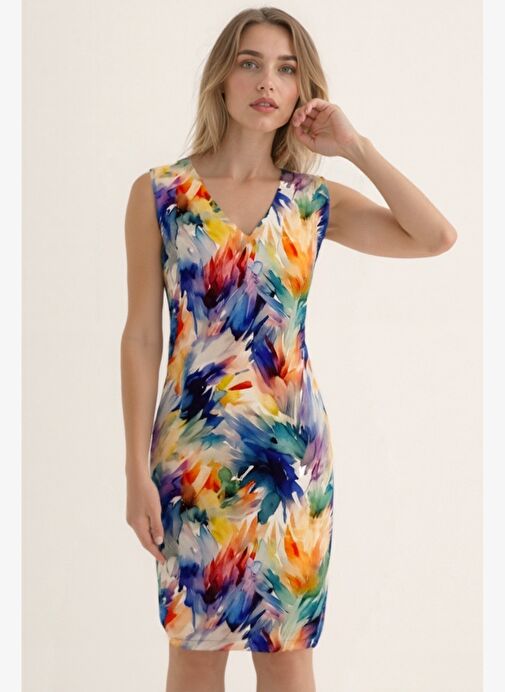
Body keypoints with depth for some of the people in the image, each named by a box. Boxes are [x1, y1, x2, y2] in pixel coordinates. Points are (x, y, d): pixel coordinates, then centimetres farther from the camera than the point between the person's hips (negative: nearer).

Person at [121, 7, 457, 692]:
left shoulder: (313, 202, 3)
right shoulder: (159, 193, -2)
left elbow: (437, 237, -10)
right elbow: (141, 337, -2)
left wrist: (355, 146, -7)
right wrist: (138, 470, -5)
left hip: (292, 452, 2)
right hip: (195, 449, -1)